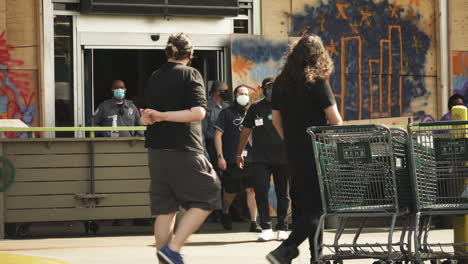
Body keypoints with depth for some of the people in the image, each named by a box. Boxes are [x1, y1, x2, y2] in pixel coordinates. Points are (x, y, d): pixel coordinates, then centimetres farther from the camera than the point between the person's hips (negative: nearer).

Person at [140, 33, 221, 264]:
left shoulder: (154, 78, 11)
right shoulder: (190, 74, -5)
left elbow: (147, 117, 14)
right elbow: (198, 112, -15)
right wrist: (162, 116, -14)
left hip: (156, 150, 6)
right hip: (184, 150, -6)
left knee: (165, 209, 8)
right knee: (205, 199, 4)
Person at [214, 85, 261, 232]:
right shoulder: (227, 113, 3)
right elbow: (218, 135, -1)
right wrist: (220, 156, -8)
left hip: (248, 158, 3)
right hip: (231, 160, -2)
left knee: (252, 189, -9)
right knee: (231, 191, 7)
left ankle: (254, 222, -8)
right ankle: (225, 213, 36)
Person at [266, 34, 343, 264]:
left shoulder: (280, 83, 7)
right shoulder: (317, 82, -11)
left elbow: (276, 120, 13)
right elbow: (335, 120, -12)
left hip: (293, 152, 7)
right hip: (317, 151, -7)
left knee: (302, 204, 14)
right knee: (317, 206, -5)